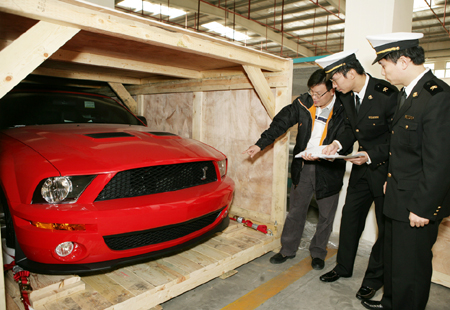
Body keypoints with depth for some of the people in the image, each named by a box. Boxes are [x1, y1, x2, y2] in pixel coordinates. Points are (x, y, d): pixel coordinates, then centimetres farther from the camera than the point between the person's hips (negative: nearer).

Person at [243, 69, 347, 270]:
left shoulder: (343, 110, -11)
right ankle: (288, 249, 30)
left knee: (326, 215, 12)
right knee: (296, 210, 12)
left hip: (328, 170, -2)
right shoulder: (303, 103, -2)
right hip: (302, 167, 2)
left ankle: (318, 253, 34)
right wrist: (260, 144, -2)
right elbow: (281, 123, 2)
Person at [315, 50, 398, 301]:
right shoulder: (348, 97, 1)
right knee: (351, 216, 14)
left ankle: (375, 277, 26)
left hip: (387, 167, -7)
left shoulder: (387, 95, -22)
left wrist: (371, 155, -25)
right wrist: (339, 144, -4)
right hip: (363, 166, 7)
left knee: (386, 224, 8)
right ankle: (344, 267, 32)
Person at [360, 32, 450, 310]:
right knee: (394, 258, 25)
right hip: (399, 199, 10)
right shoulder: (409, 93, 9)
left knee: (411, 268, 9)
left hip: (418, 205, -9)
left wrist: (423, 207, -19)